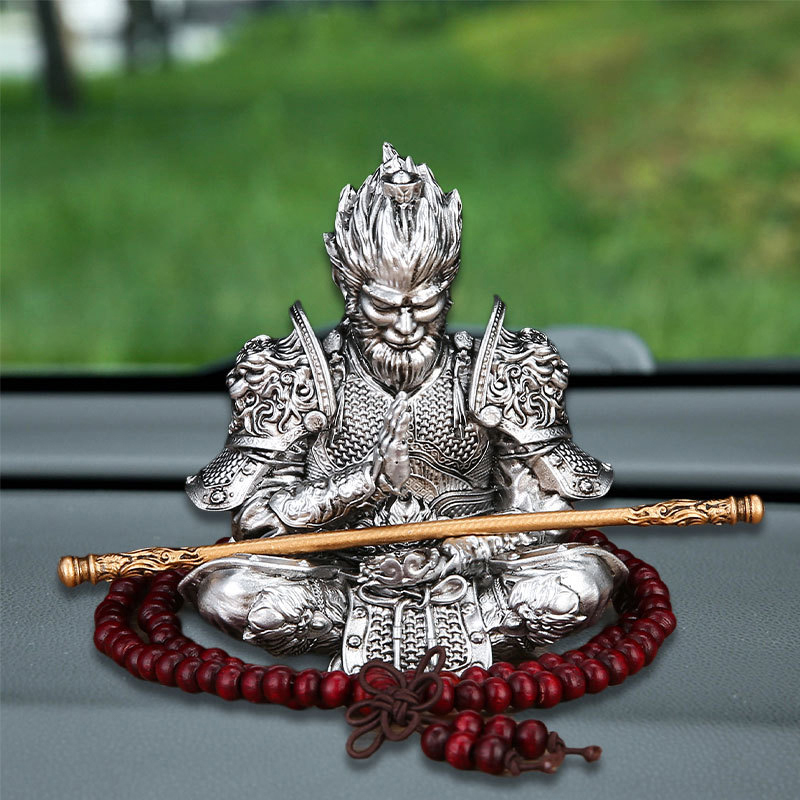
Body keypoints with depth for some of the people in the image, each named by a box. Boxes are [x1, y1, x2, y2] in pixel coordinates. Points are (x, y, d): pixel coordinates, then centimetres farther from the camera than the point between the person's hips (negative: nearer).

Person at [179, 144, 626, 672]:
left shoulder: (500, 373, -3)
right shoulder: (300, 377, -5)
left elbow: (541, 508, -1)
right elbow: (256, 515, -9)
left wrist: (464, 550, -20)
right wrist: (370, 480, -22)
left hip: (461, 583, 1)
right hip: (342, 584, 0)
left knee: (586, 583, -26)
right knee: (227, 590, -28)